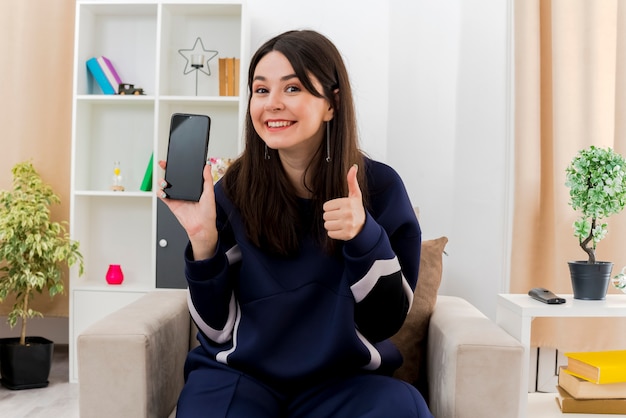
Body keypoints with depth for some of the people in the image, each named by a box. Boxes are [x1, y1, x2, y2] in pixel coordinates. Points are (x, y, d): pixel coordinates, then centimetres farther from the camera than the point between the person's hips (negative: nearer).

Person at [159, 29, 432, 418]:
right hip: (241, 373, 1)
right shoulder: (232, 190, -6)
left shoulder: (380, 186, -7)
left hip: (345, 378, 0)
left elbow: (386, 321, -5)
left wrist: (365, 238, -23)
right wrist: (202, 238, -21)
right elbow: (217, 328, -5)